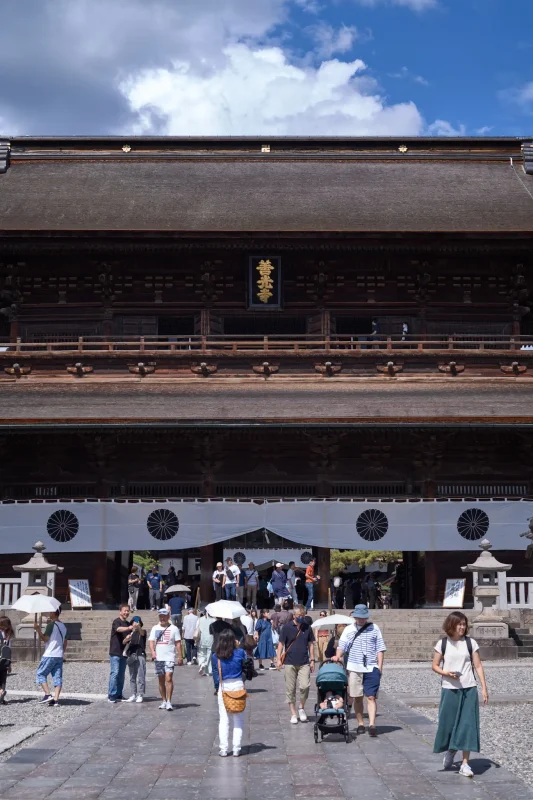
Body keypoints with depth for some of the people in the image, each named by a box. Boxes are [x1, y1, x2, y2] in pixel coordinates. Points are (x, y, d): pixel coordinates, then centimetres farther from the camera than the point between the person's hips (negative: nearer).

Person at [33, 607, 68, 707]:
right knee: (57, 677, 3)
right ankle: (56, 699, -5)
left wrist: (38, 629, -15)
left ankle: (47, 694, -7)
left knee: (41, 673, 4)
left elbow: (45, 638, -14)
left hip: (50, 655, -7)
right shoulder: (63, 626, 14)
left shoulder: (51, 624, -10)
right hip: (59, 655, 7)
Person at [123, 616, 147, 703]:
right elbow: (124, 642, 5)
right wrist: (127, 639, -18)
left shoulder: (142, 631, 6)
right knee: (132, 677, 7)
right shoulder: (130, 633, 16)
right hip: (131, 655, 4)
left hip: (140, 655, -4)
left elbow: (142, 633, -18)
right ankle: (133, 694, 12)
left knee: (140, 676, -6)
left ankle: (140, 695, -4)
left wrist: (138, 627, -40)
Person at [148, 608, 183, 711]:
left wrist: (180, 657, -5)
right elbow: (151, 641, 7)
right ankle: (164, 701, 19)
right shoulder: (155, 628, 11)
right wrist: (153, 652, -11)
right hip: (158, 658, 4)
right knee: (161, 680, 9)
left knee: (168, 678, -16)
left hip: (170, 658, -4)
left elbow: (178, 643, 1)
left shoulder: (173, 628, 1)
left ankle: (169, 702, -15)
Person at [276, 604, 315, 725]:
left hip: (304, 663, 1)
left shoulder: (307, 627, 6)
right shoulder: (287, 627, -1)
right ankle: (293, 714, 13)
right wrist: (279, 659, -6)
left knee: (305, 686, -13)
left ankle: (301, 707, 11)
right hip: (290, 663, -1)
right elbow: (281, 644, 1)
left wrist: (312, 660, 7)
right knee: (290, 690, 3)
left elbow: (310, 644, 12)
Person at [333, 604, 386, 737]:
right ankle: (360, 724, 17)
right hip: (354, 668, 1)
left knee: (371, 697, -8)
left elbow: (380, 648, 6)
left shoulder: (374, 628, 7)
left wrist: (379, 666, 0)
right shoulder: (348, 629, 8)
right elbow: (342, 646, 2)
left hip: (371, 668, -1)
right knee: (357, 697, 8)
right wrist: (338, 656, -18)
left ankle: (372, 724, -12)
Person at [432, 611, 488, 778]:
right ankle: (450, 750, 35)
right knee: (448, 723, 5)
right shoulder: (442, 643, 0)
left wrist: (484, 688, -4)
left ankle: (465, 763, 2)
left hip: (469, 689, 0)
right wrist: (446, 673, -16)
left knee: (468, 724, -3)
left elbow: (478, 666, 2)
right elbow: (435, 665, 4)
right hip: (449, 689, 0)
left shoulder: (471, 643, 1)